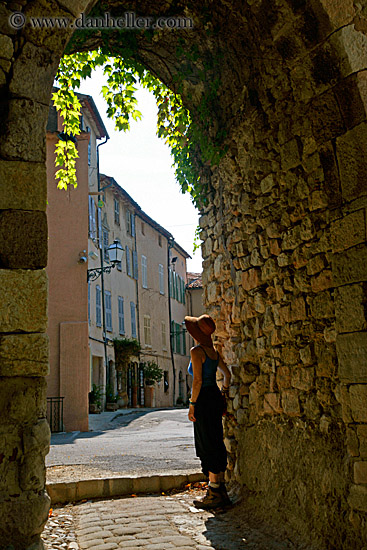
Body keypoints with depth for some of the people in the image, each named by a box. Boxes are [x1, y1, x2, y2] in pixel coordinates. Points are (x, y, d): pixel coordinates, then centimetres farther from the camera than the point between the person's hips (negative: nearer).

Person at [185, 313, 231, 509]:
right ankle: (221, 491, 20)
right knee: (216, 444, 13)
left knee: (209, 446, -3)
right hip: (215, 397, 9)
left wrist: (192, 404, -14)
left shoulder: (197, 351, -13)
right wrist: (224, 392, 28)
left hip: (204, 399, -9)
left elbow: (197, 380, -18)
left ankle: (214, 494, 3)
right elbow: (227, 373, 19)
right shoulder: (213, 351, 12)